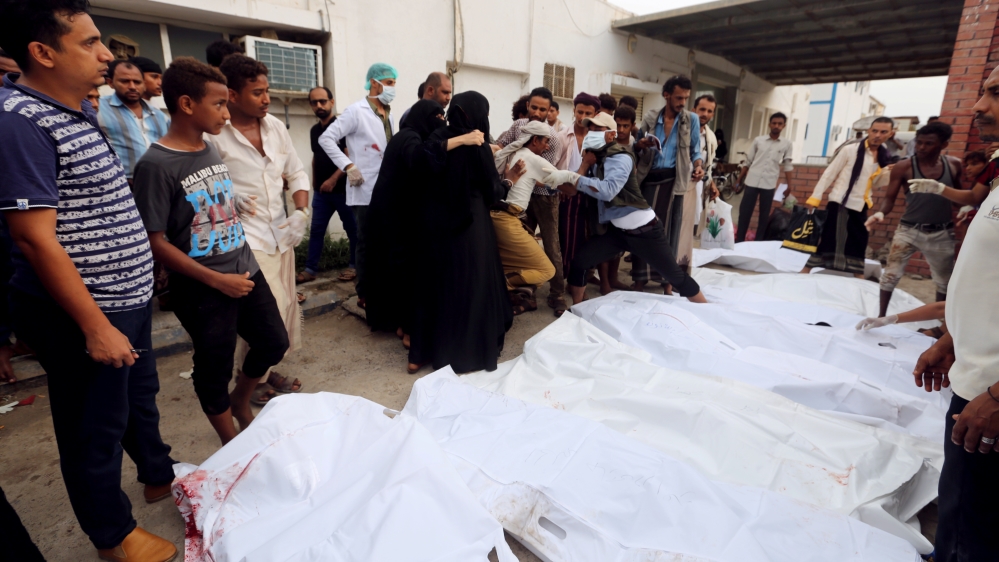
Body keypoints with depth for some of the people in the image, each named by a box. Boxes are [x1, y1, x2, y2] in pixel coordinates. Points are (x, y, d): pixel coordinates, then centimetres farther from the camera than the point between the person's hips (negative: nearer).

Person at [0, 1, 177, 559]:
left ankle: (160, 476, 47)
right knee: (95, 428, 10)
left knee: (141, 396, 25)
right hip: (85, 311, -8)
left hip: (129, 296, 9)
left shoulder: (81, 109, 8)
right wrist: (95, 327, -21)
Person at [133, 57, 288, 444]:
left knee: (274, 343, 16)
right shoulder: (156, 164, -16)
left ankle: (240, 403, 43)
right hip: (203, 291, -7)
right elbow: (155, 242, -16)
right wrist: (218, 281, -16)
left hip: (247, 272, 7)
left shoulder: (212, 149, 5)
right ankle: (233, 449, 31)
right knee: (215, 371, 9)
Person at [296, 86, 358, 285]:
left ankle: (353, 265, 17)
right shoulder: (314, 130, 13)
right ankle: (310, 269, 10)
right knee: (316, 230, 5)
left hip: (342, 188, -6)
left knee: (352, 229, 4)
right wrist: (314, 182, 17)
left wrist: (334, 179, -20)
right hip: (320, 191, 6)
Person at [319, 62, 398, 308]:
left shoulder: (388, 114, 16)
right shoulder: (356, 111, -7)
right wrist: (349, 166, -17)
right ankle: (365, 295, 10)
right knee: (366, 243, 0)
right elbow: (326, 139, -10)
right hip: (365, 190, -7)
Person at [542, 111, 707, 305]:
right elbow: (573, 190, 0)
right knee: (578, 262, -5)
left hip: (643, 230, -6)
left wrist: (570, 177, -34)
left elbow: (608, 190, -34)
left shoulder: (620, 156, -17)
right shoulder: (595, 159, 5)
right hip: (616, 230, 6)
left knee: (676, 276, 5)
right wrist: (557, 178, -17)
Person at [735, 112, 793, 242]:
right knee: (744, 212, 0)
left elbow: (787, 166, 8)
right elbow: (748, 162, 8)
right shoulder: (758, 140, 5)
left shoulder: (786, 144, 5)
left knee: (764, 215, 5)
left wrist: (789, 186, 3)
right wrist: (739, 181, 7)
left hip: (769, 184, 0)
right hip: (751, 182, 0)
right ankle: (739, 240, 9)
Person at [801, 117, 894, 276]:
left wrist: (885, 174, -5)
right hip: (840, 203, -6)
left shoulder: (884, 158, 10)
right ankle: (805, 271, -2)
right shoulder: (851, 150, -7)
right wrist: (815, 197, -14)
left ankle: (858, 278, 22)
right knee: (829, 240, -8)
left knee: (858, 243, 12)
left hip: (860, 207, 6)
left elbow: (874, 184, 15)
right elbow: (829, 173, -8)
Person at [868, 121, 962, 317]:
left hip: (942, 233, 3)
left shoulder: (954, 165, 0)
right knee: (891, 274, -3)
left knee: (944, 281, 16)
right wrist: (881, 213, -31)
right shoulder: (903, 167, -11)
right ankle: (881, 315, 12)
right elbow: (889, 198, -11)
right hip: (908, 229, -3)